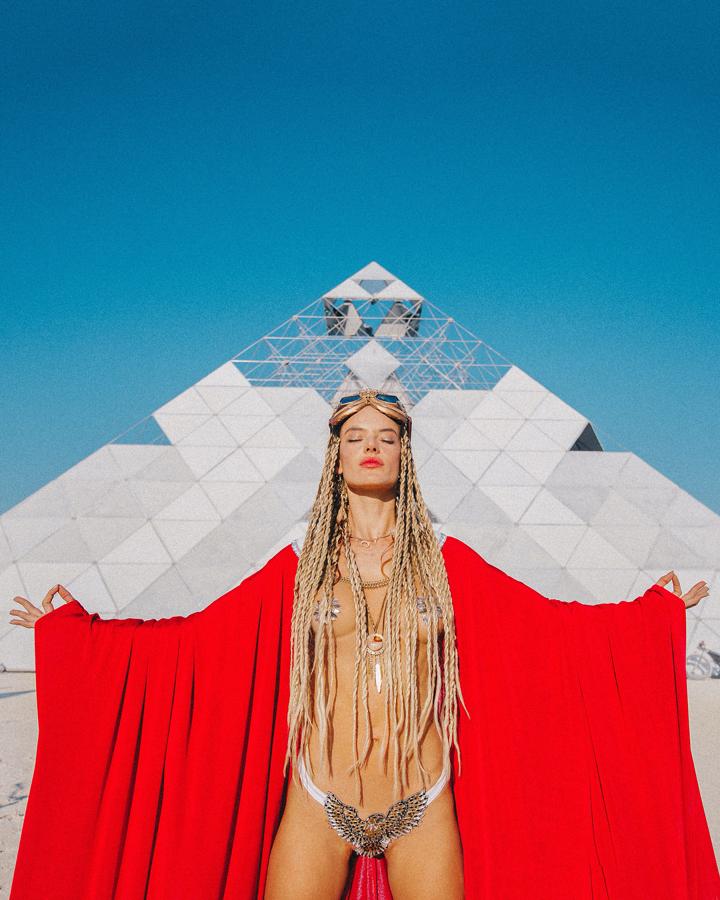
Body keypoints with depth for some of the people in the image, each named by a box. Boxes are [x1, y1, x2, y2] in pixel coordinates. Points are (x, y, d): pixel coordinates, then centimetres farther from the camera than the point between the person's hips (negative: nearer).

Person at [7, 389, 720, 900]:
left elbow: (548, 621, 4)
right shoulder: (298, 566, -1)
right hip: (318, 806, 0)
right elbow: (197, 636, 0)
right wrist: (75, 628, -1)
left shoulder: (446, 561, 0)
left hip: (424, 807, 1)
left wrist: (655, 610, 4)